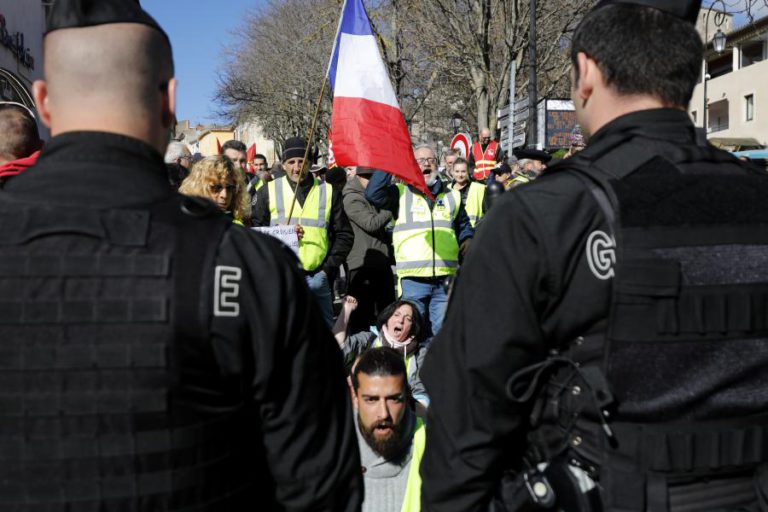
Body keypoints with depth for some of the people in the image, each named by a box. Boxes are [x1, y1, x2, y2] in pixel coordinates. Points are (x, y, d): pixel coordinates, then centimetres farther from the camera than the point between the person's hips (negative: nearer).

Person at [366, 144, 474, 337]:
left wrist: (468, 239, 7)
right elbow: (373, 194, -12)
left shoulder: (451, 196, 17)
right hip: (412, 279, -2)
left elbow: (463, 225, 29)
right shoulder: (401, 193, 6)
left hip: (445, 279, 3)